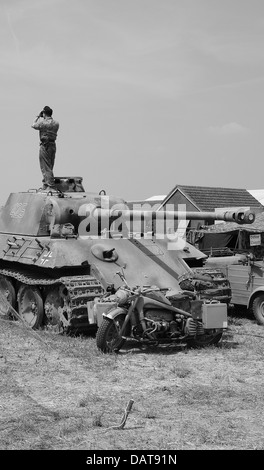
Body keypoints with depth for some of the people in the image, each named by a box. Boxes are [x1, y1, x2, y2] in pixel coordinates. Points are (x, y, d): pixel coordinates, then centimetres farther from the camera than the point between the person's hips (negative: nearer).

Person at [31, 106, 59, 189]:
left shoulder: (43, 122, -14)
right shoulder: (56, 123, 4)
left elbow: (33, 125, 2)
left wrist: (39, 116, 10)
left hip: (45, 146, -7)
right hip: (53, 145, 7)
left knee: (46, 167, -4)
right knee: (49, 167, 15)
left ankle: (51, 186, -9)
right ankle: (45, 185, 23)